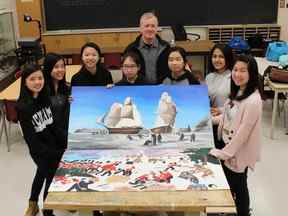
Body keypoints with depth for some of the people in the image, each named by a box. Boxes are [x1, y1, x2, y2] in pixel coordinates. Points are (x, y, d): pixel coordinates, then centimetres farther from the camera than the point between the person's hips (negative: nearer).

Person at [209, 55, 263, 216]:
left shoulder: (253, 101, -28)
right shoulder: (237, 91, -1)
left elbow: (243, 132, -25)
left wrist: (225, 153, -20)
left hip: (239, 151, -8)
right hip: (228, 145, 8)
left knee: (238, 186, 13)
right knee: (228, 183, 24)